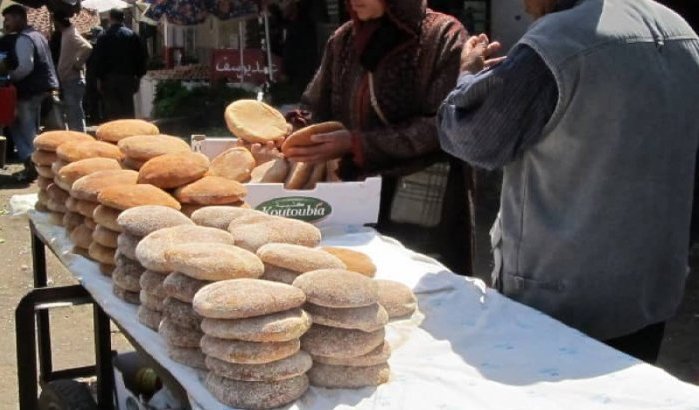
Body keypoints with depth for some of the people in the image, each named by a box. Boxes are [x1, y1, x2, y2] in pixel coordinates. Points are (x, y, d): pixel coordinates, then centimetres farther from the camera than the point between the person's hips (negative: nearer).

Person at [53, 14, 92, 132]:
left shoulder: (71, 35, -15)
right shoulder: (66, 34, 14)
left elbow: (88, 48, -31)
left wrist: (78, 64, -21)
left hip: (73, 81, -10)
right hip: (67, 81, 10)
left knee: (75, 115, -9)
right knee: (72, 116, 15)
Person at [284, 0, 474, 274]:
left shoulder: (444, 37, -8)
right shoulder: (343, 39, 8)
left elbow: (439, 126, -16)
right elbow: (316, 110, 12)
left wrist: (357, 144, -20)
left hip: (426, 212, -4)